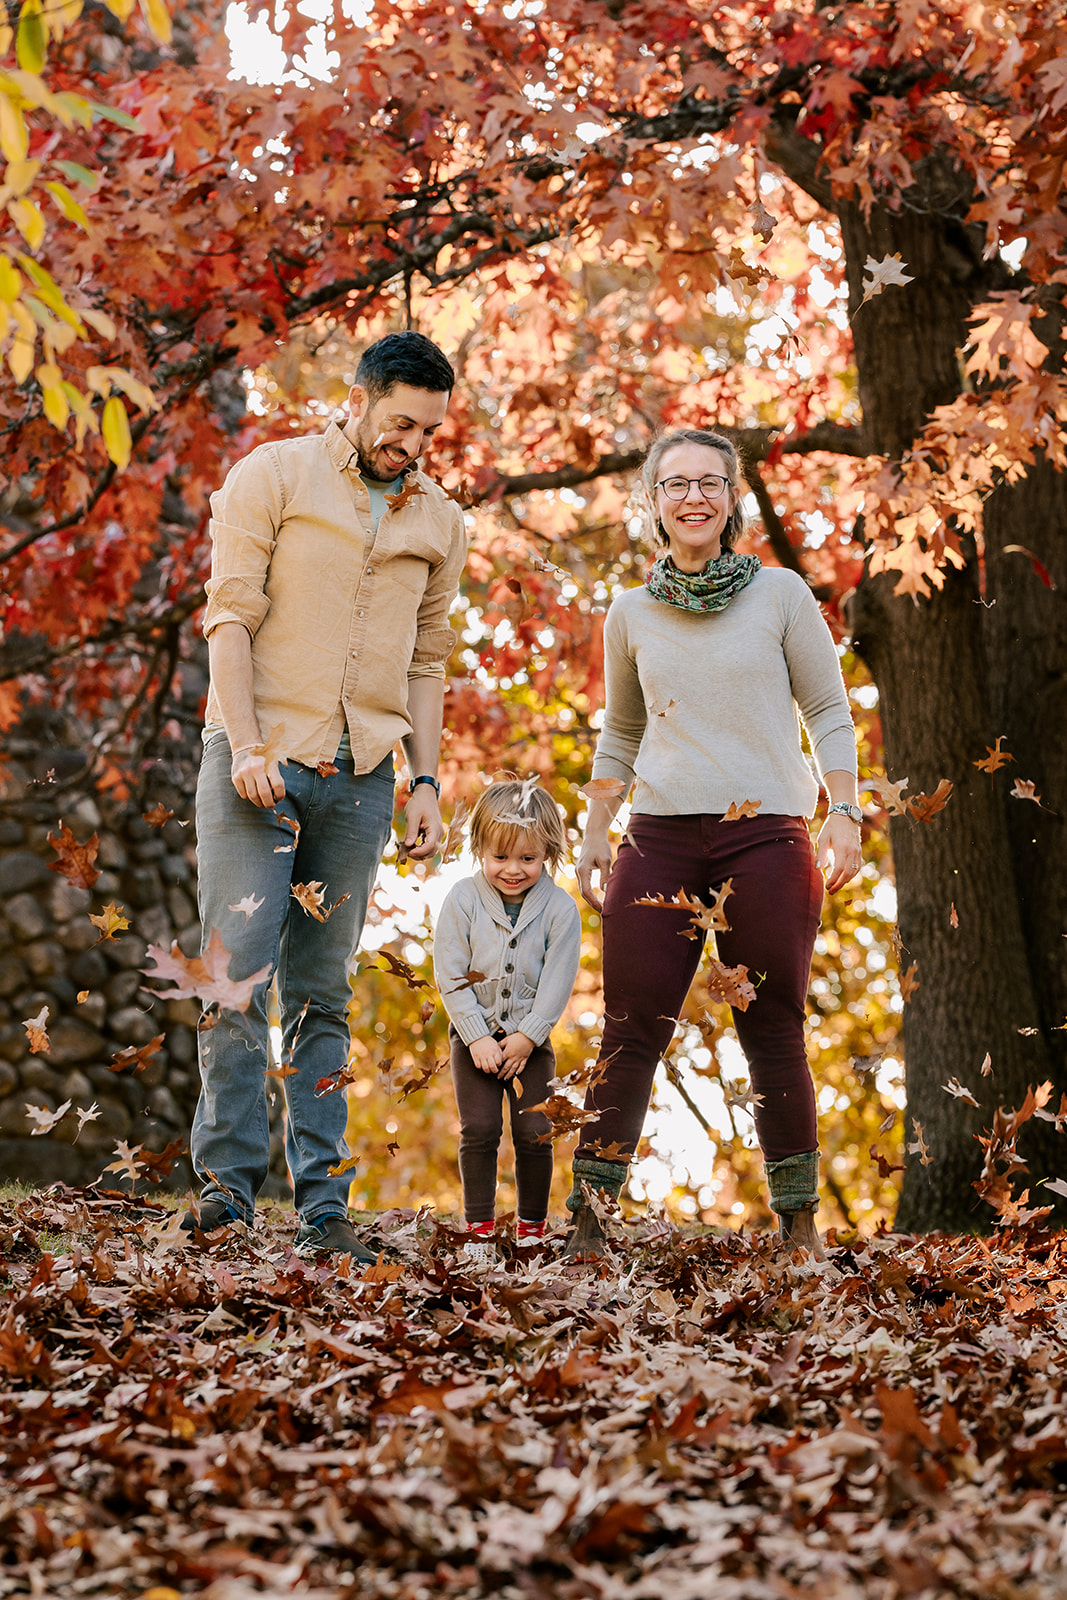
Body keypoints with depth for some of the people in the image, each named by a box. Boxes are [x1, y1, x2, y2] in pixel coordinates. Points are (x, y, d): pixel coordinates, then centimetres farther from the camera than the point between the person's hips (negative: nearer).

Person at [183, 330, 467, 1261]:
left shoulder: (439, 523, 14)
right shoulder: (273, 477, 1)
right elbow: (231, 615, -5)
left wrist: (426, 780, 9)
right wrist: (245, 745, -15)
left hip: (362, 776, 4)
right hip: (260, 758, -3)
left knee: (325, 993, 4)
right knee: (239, 971, -10)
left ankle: (323, 1205, 4)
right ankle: (229, 1180, -3)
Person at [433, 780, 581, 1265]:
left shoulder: (560, 908, -7)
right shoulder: (462, 901, -7)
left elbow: (557, 981, -7)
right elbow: (450, 974, -8)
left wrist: (527, 1037, -13)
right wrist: (478, 1038, -13)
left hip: (531, 1037, 0)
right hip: (475, 1034, 0)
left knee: (534, 1133, -4)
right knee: (479, 1130, -6)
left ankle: (532, 1229, 11)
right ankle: (479, 1230, 3)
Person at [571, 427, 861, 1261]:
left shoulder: (781, 593, 5)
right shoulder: (632, 615, 12)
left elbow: (829, 712, 6)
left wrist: (844, 816, -4)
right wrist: (596, 833, 15)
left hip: (767, 834, -2)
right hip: (661, 840, 2)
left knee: (774, 1035, 1)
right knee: (631, 1033, -3)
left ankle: (801, 1221, 10)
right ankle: (588, 1218, -1)